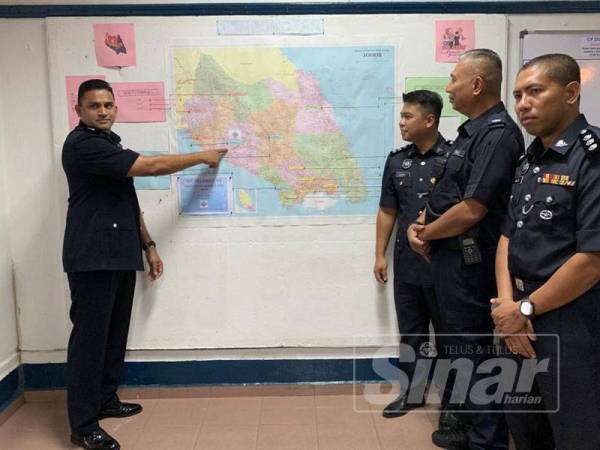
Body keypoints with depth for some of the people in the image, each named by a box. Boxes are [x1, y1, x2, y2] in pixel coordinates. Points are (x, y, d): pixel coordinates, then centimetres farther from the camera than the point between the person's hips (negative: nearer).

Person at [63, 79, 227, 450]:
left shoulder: (110, 143, 19)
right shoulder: (82, 144, -13)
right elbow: (152, 166, -18)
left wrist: (147, 244, 17)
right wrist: (203, 157, -7)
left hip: (121, 255, 9)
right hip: (92, 256, -9)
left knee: (116, 332, 14)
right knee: (90, 336, -6)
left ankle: (106, 400, 27)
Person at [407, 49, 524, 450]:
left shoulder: (498, 134, -18)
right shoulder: (472, 132, 13)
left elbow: (471, 210, -24)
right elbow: (445, 194, 18)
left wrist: (426, 233, -9)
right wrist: (419, 225, 0)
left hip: (469, 261, -10)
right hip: (450, 256, 10)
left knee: (475, 351, 1)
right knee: (462, 345, 19)